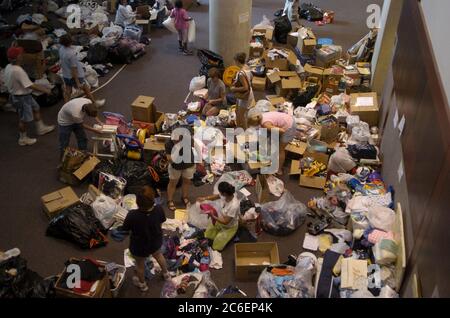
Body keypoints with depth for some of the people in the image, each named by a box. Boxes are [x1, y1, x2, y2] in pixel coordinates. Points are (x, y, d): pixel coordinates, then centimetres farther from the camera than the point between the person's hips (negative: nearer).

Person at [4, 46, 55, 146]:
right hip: (21, 98, -10)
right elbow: (30, 85, -30)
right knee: (24, 119, 7)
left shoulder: (8, 67, -2)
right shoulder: (18, 70, -33)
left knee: (36, 108, 25)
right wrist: (45, 90, -18)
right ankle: (23, 139, 25)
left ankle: (41, 128, 41)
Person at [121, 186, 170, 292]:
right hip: (156, 242, 3)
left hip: (139, 247, -2)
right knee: (158, 255, 36)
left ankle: (142, 284, 56)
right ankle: (166, 273, 61)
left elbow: (124, 229, -19)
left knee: (140, 264, 28)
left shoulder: (132, 215, -39)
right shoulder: (159, 209, -30)